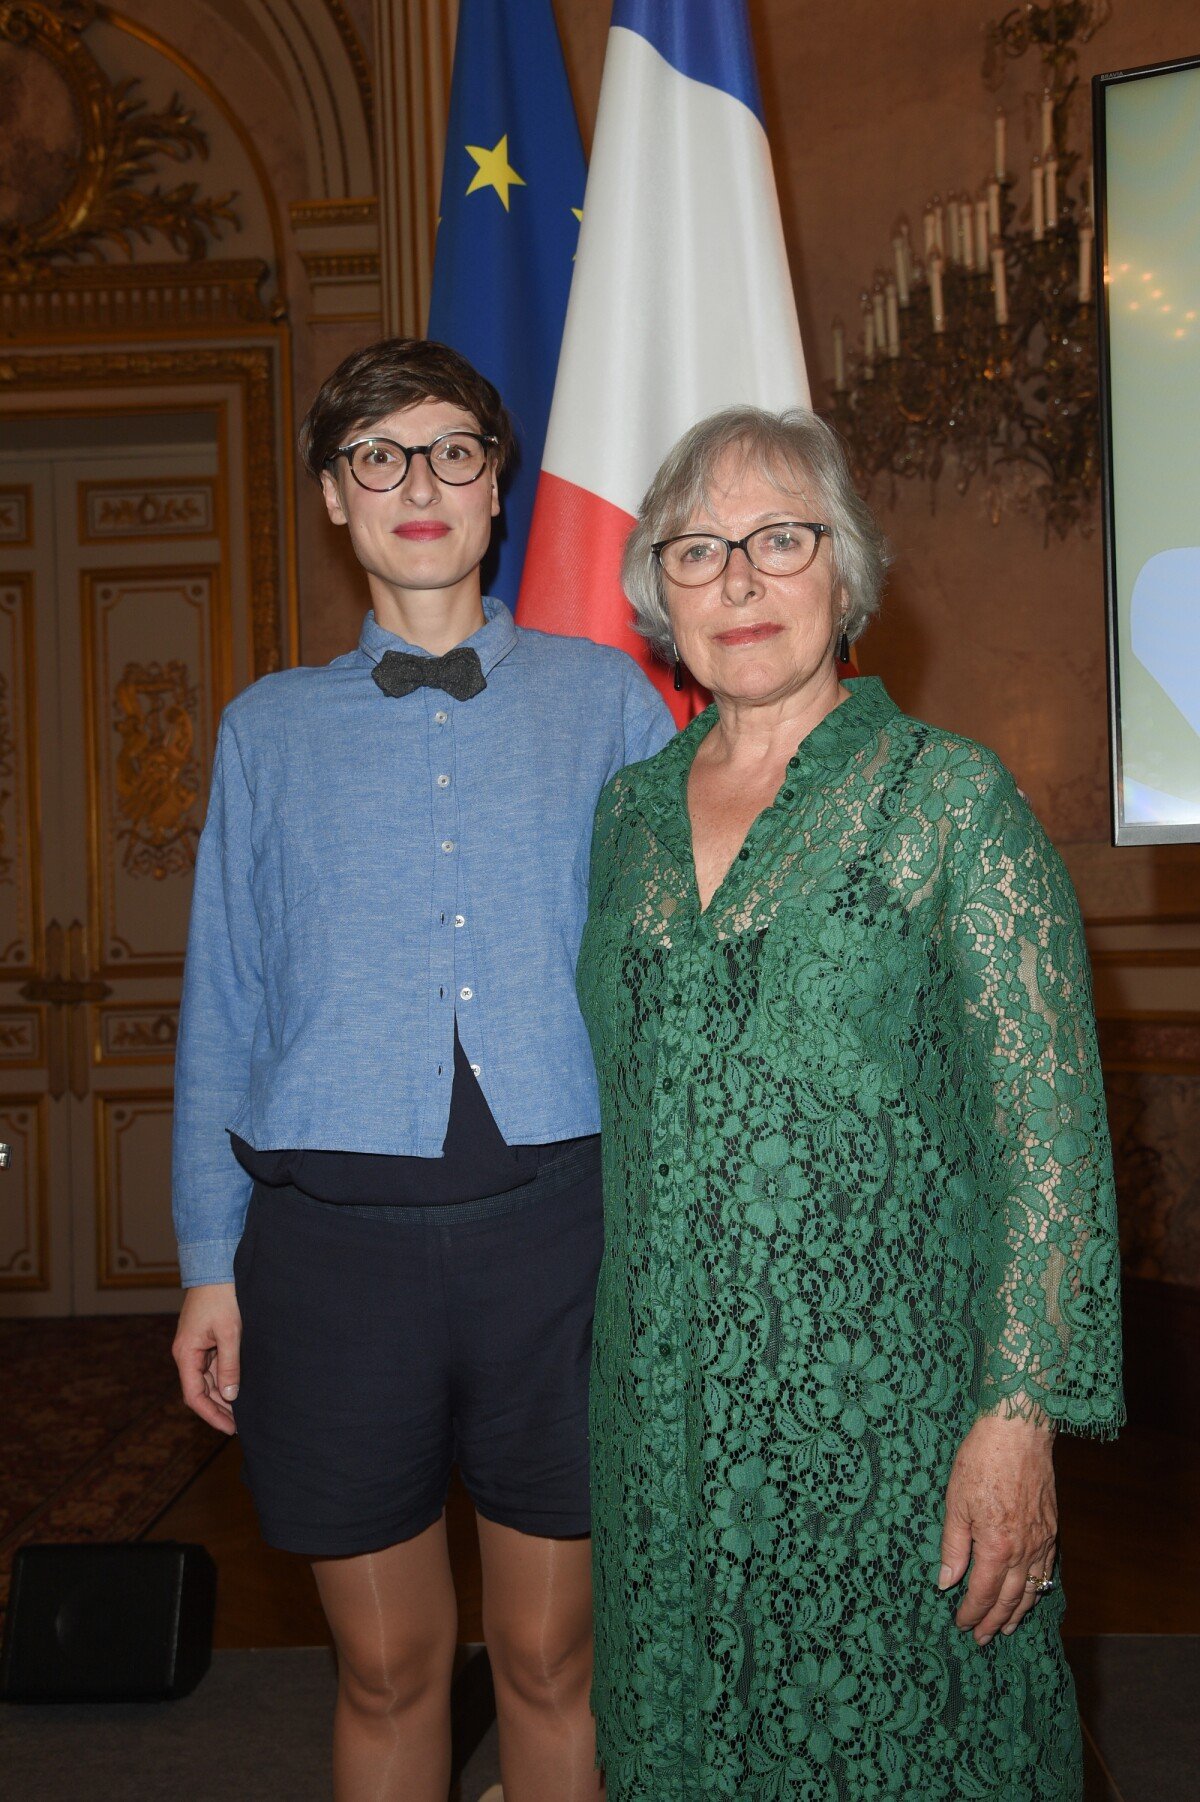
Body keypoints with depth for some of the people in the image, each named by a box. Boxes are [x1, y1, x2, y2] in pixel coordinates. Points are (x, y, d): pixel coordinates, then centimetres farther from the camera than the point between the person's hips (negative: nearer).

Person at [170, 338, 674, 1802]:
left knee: (551, 1660, 13)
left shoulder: (606, 698, 7)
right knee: (387, 1669, 14)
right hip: (333, 1230, 1)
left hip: (557, 1215, 0)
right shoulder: (267, 728, 11)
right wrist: (209, 1265, 7)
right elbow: (222, 1009, 10)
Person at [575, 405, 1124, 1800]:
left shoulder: (946, 794, -6)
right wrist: (619, 1354, 12)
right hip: (663, 1400, 5)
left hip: (885, 1397, -4)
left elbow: (1048, 1124, -10)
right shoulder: (629, 812, 8)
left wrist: (1021, 1412, -15)